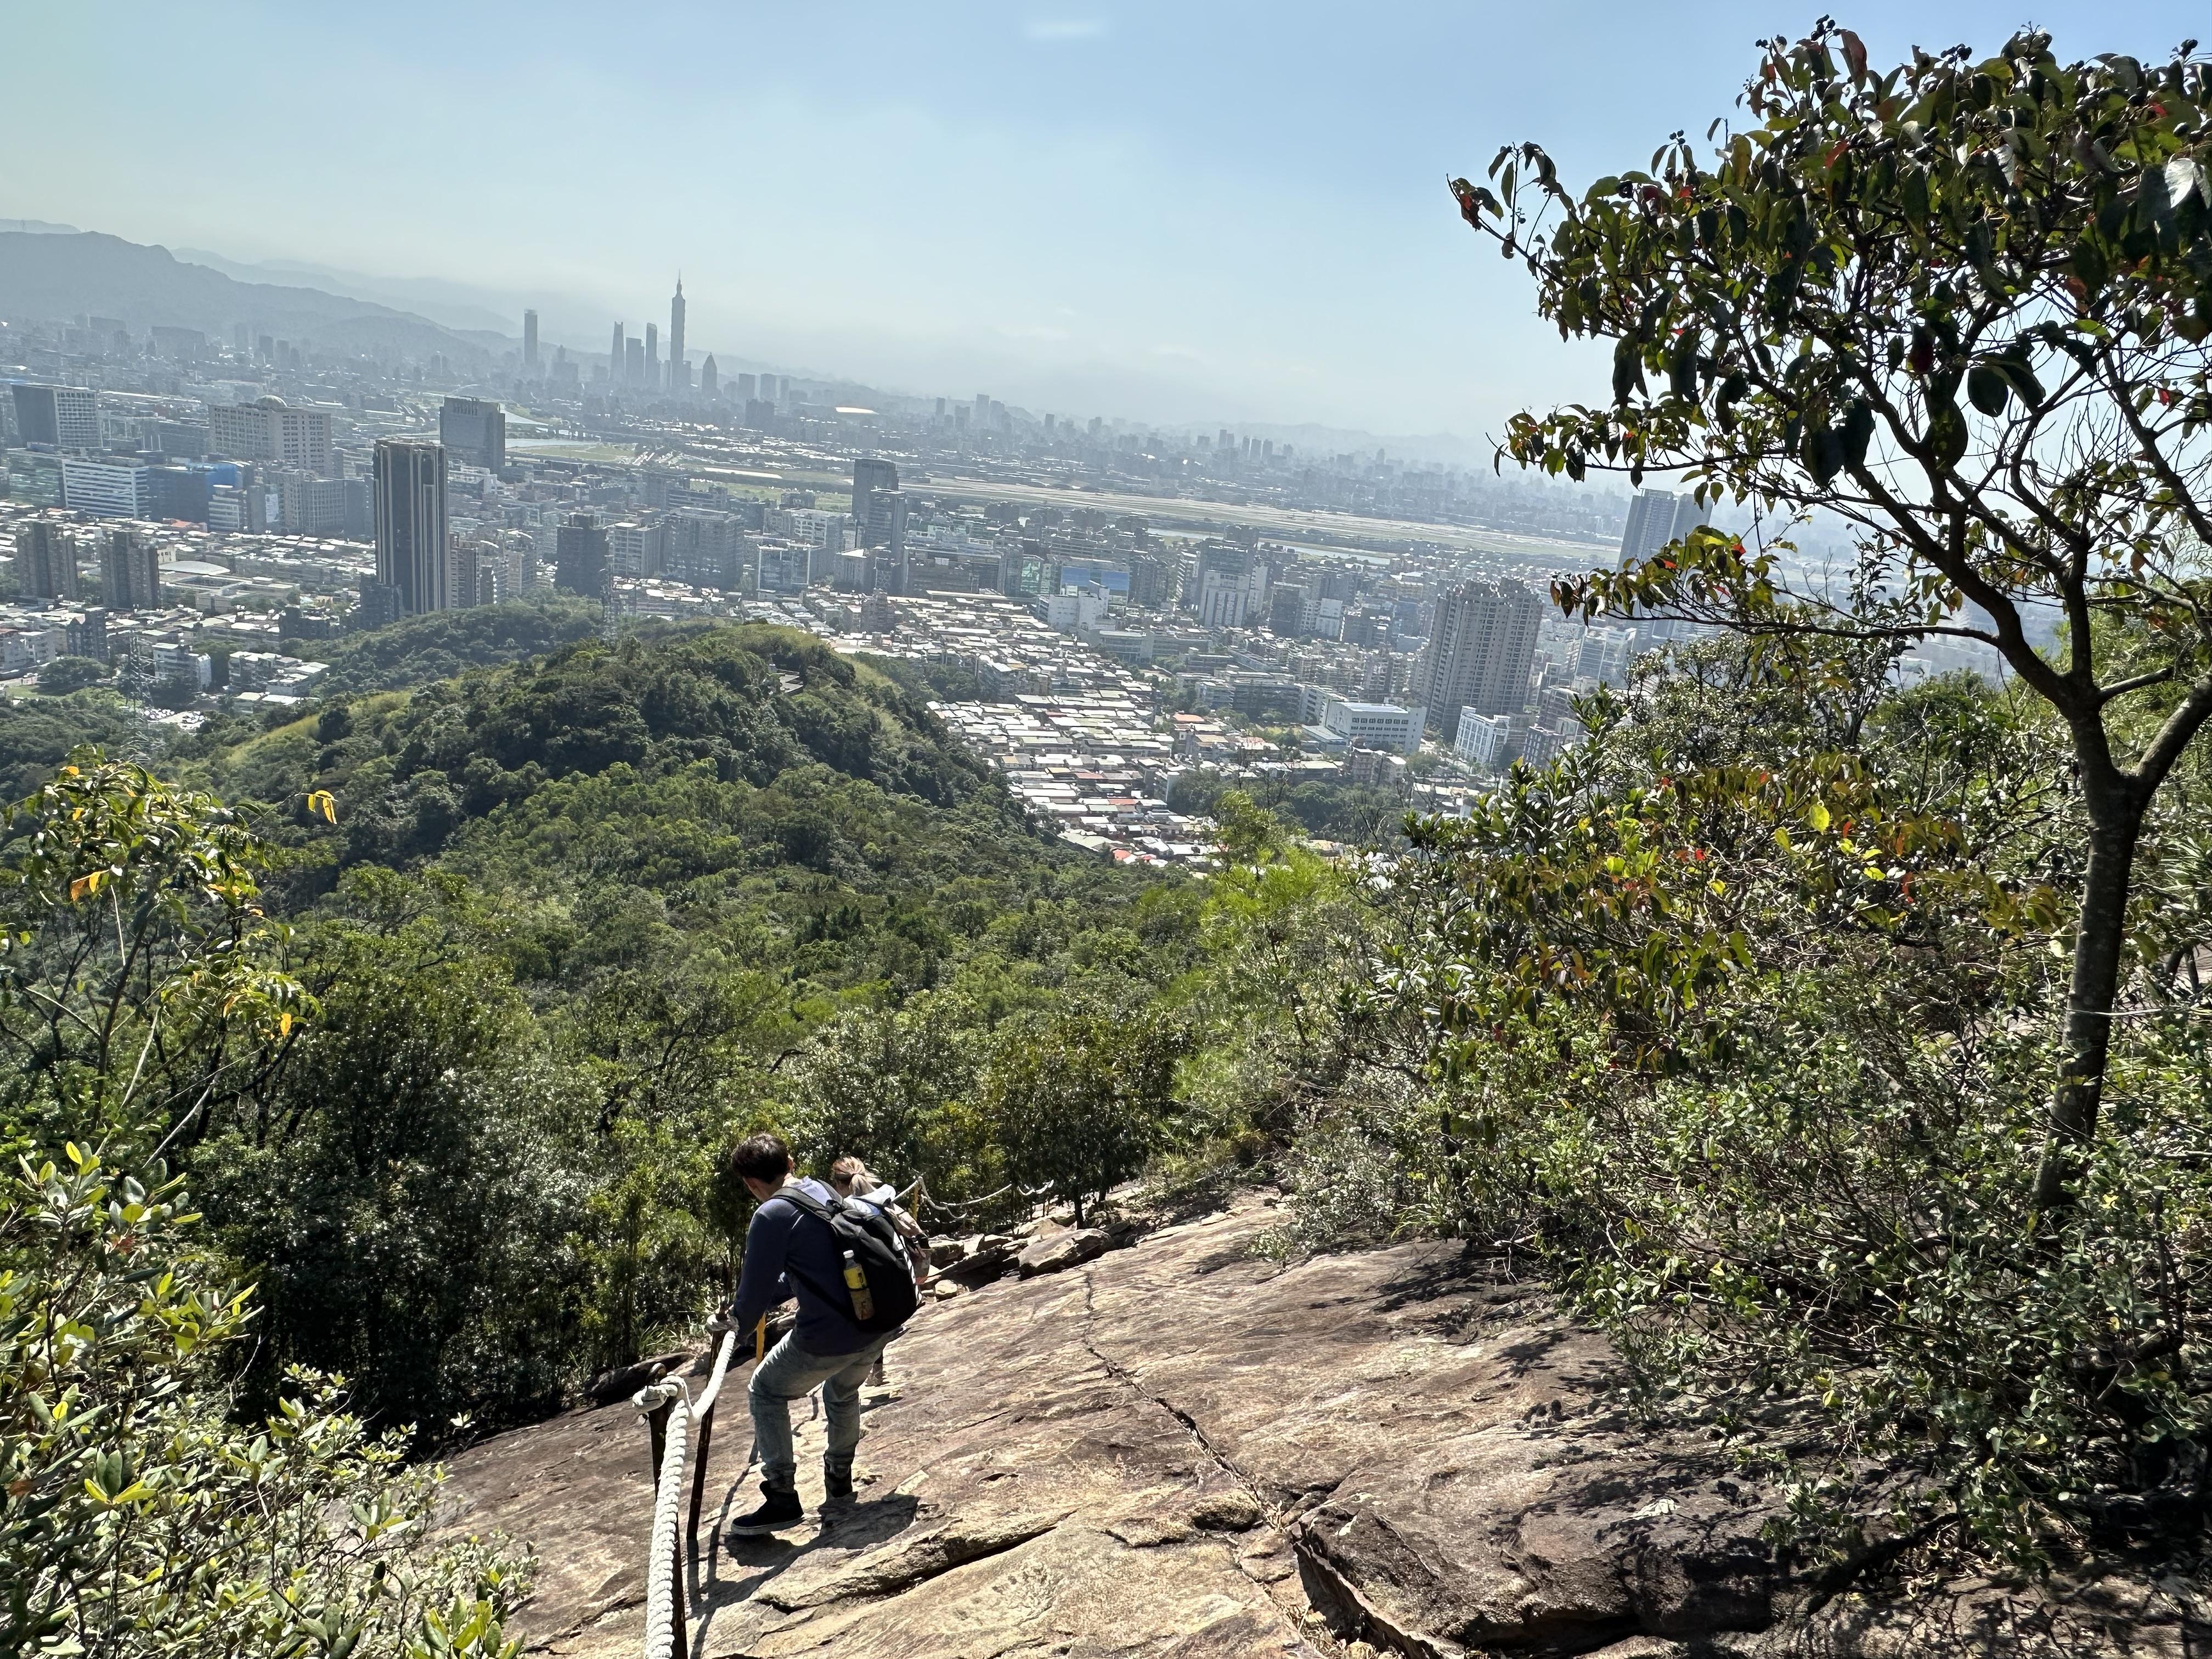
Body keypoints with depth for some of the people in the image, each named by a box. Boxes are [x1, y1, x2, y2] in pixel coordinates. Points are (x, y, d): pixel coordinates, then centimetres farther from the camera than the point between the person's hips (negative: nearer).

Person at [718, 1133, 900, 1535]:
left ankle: (782, 1499, 15)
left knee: (766, 1392, 18)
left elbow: (754, 1293, -8)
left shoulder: (772, 1216, -11)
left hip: (830, 1337, -7)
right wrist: (756, 1305, 28)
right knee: (844, 1392, 34)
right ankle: (839, 1483, 44)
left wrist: (739, 1319, 14)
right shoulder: (825, 1192, 13)